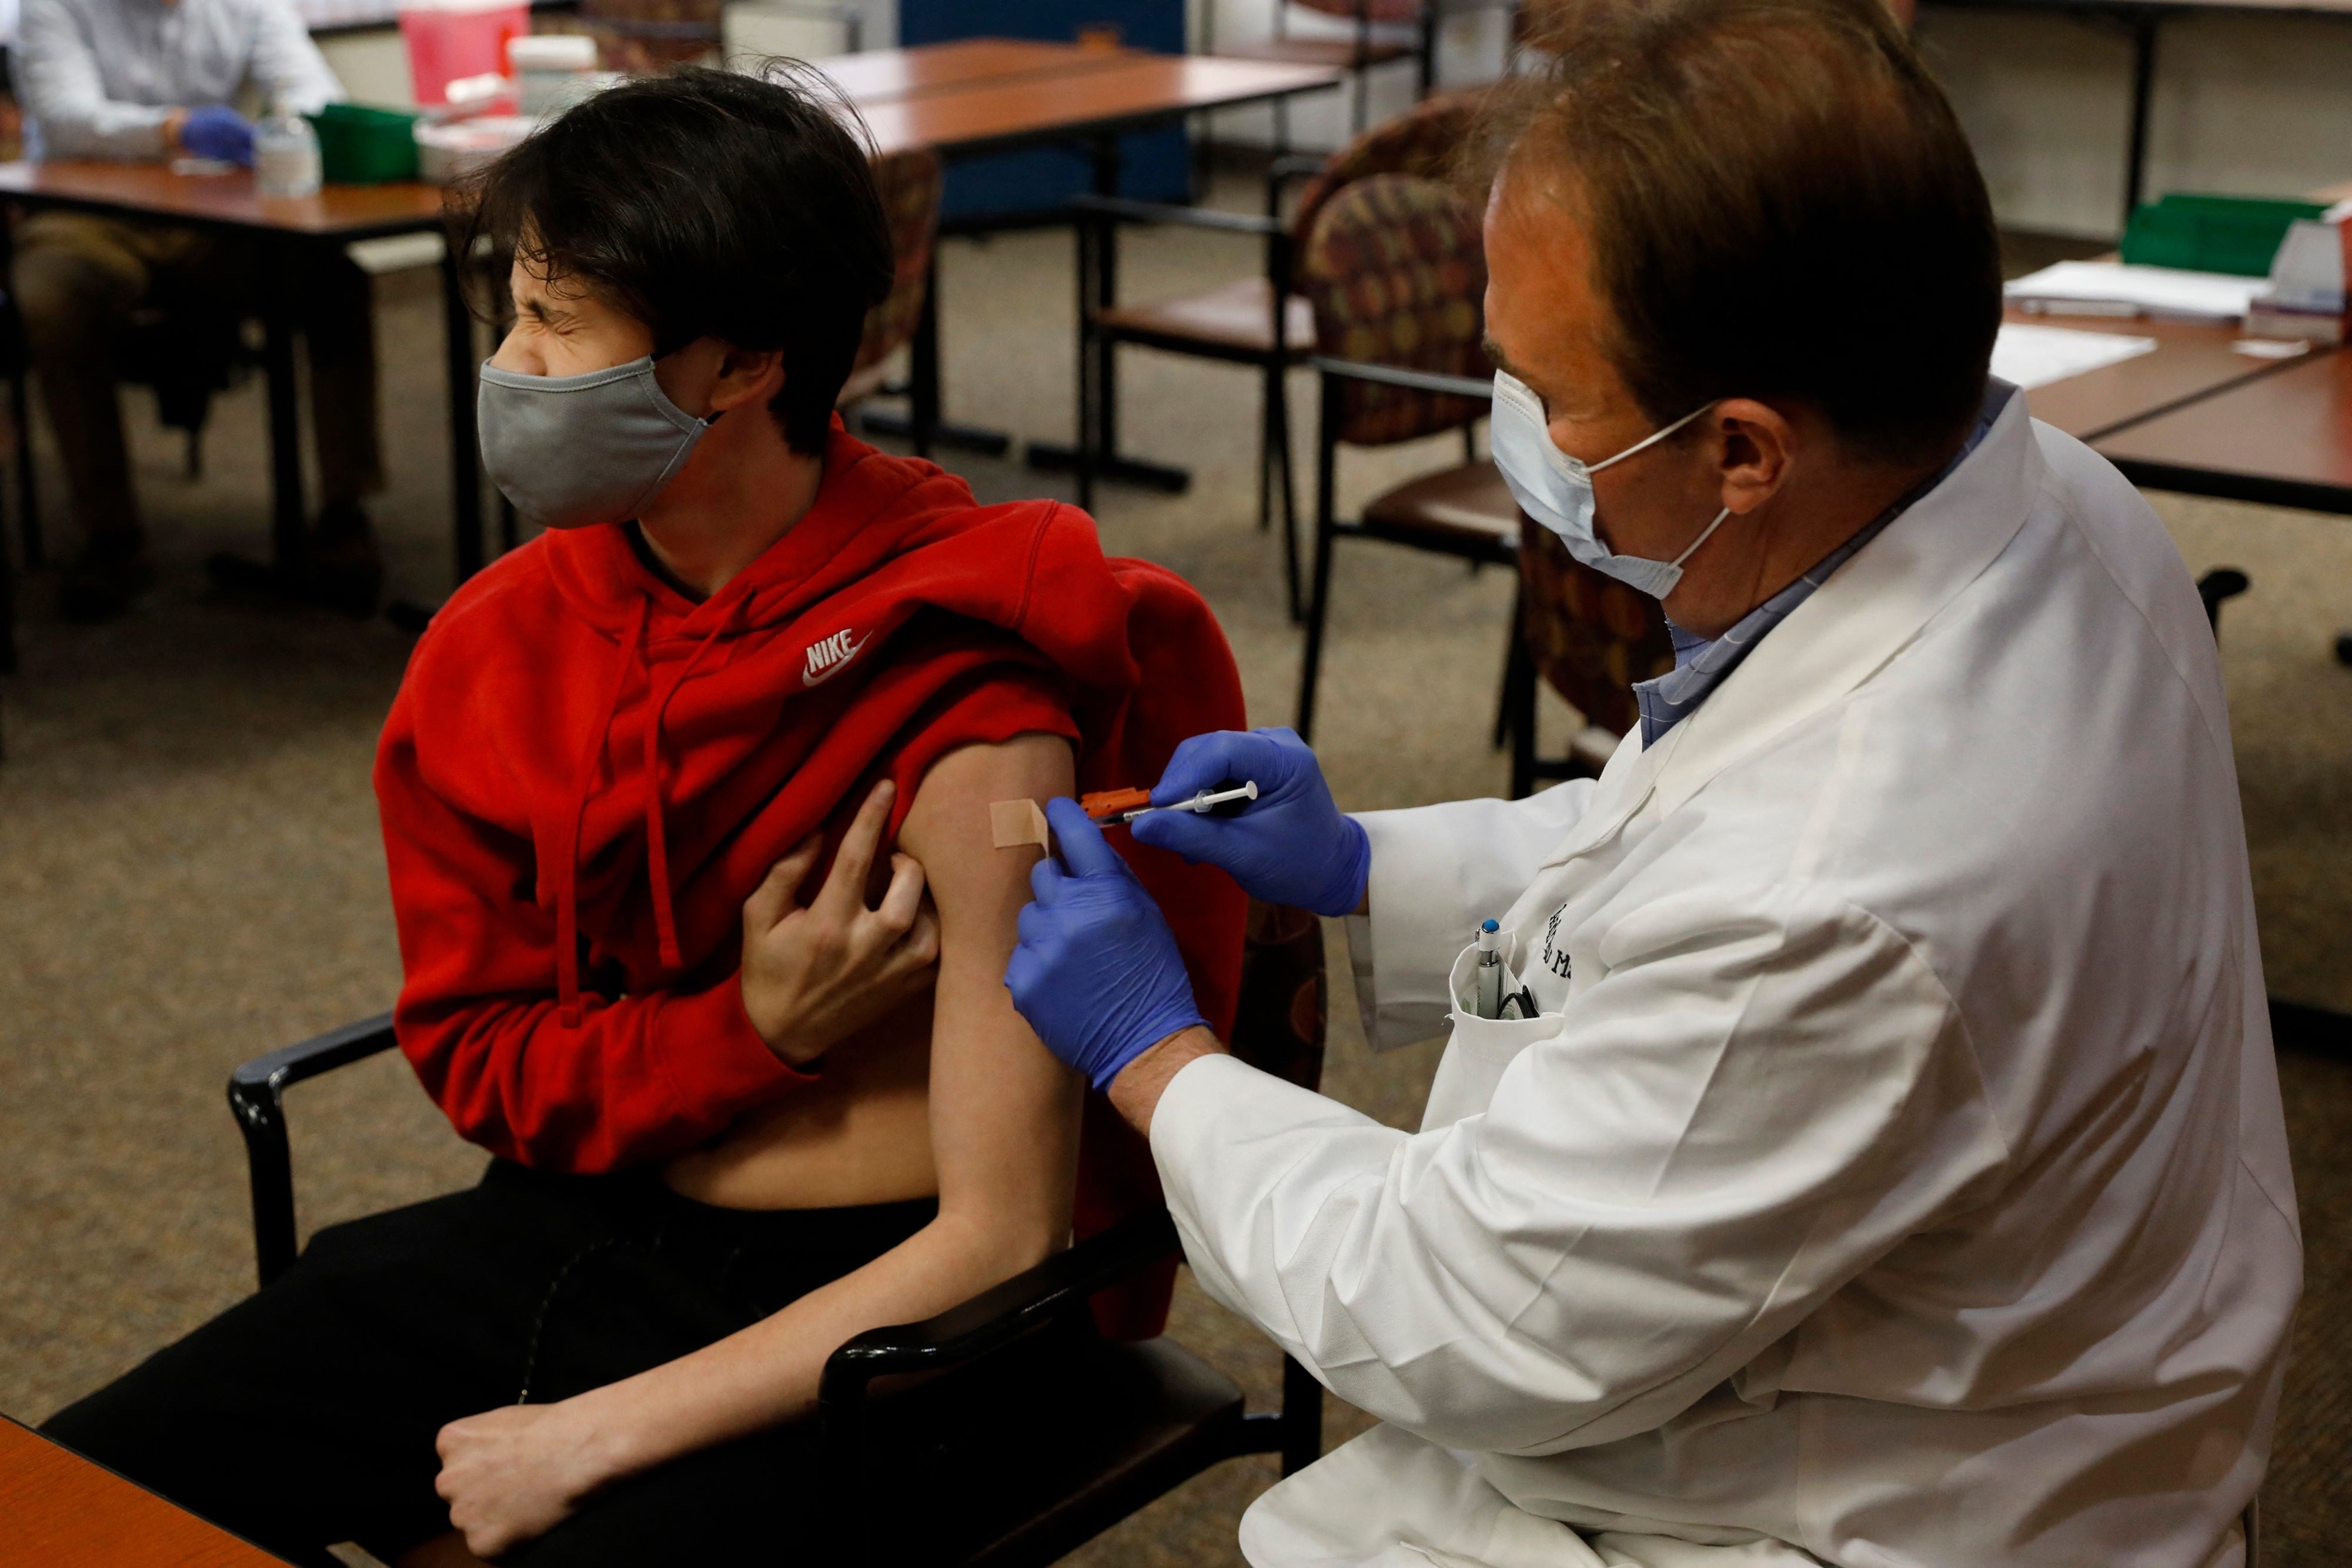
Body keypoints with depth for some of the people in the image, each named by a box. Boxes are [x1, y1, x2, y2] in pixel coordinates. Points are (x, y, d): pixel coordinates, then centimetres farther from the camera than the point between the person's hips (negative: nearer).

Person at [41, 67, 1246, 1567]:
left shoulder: (960, 711, -21)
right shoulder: (497, 646, -1)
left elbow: (1003, 1243, -19)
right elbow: (474, 1050, 6)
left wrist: (592, 1439, -18)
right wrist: (753, 1031, -14)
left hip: (845, 1304, -6)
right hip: (559, 1226, 6)